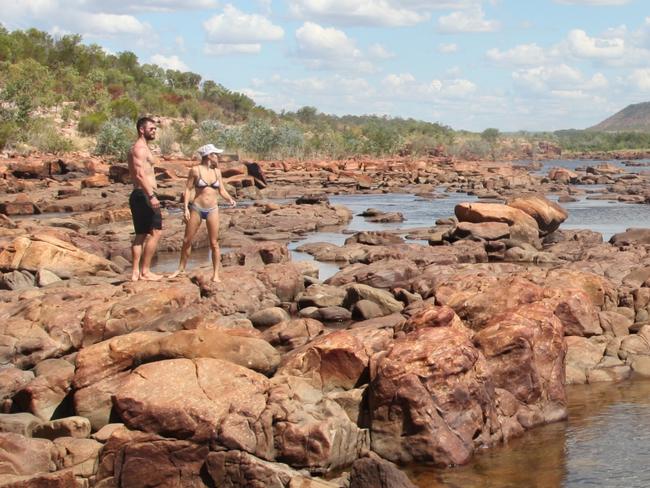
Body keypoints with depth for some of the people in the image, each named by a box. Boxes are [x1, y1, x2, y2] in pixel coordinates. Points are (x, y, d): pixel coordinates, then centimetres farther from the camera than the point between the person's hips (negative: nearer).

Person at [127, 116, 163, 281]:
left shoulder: (141, 148, 21)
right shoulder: (140, 148, -12)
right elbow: (140, 174, -23)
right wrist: (151, 196, -28)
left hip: (138, 195, 10)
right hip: (144, 194, -10)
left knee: (141, 235, 10)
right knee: (155, 232, -8)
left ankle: (135, 272, 9)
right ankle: (145, 271, -8)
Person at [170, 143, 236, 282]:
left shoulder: (217, 171, 5)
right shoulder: (195, 170, -6)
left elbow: (222, 190, 8)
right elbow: (188, 189, -4)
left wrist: (230, 199, -11)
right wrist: (186, 208, -11)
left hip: (212, 210, 2)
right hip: (196, 208, -2)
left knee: (214, 243, -1)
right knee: (187, 240, 6)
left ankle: (216, 274, 4)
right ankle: (181, 268, 23)